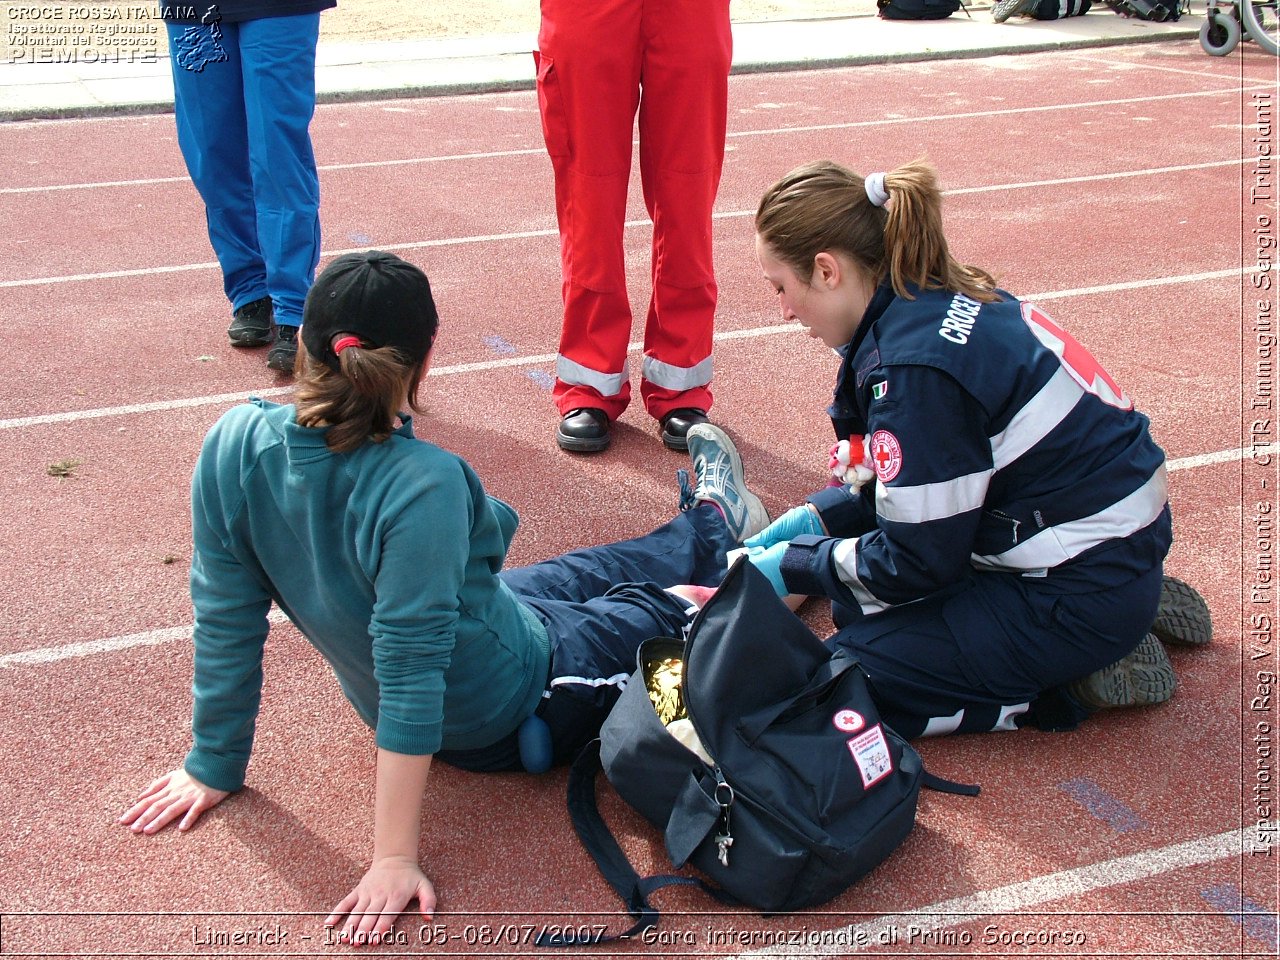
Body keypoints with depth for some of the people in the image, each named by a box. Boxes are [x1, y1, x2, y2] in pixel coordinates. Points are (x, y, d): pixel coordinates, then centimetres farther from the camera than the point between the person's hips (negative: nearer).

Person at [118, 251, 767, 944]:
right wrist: (394, 860, -26)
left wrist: (214, 767, 0)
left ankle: (706, 522, 59)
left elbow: (225, 618, -12)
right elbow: (410, 672, -35)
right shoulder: (419, 485, -39)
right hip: (509, 712, -5)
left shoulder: (233, 445, -21)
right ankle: (716, 524, 57)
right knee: (664, 599, 24)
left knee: (585, 572, 30)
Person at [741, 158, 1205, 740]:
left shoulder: (915, 364, -25)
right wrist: (811, 520, 7)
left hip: (1085, 592, -10)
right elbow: (916, 478, 13)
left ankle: (1081, 676, -1)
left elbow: (917, 562, -17)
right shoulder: (940, 298, 2)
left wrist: (791, 565, -5)